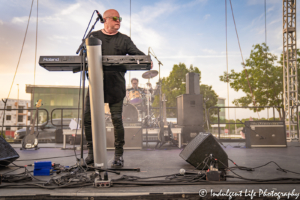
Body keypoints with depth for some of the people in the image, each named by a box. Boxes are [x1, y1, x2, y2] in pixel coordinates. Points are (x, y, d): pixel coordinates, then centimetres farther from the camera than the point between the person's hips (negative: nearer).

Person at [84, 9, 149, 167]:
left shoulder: (124, 40, 9)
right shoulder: (93, 37, 13)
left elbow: (136, 53, -4)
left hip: (115, 87, -2)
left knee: (117, 120, -2)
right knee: (88, 118, 1)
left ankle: (119, 155, 10)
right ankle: (91, 152, 17)